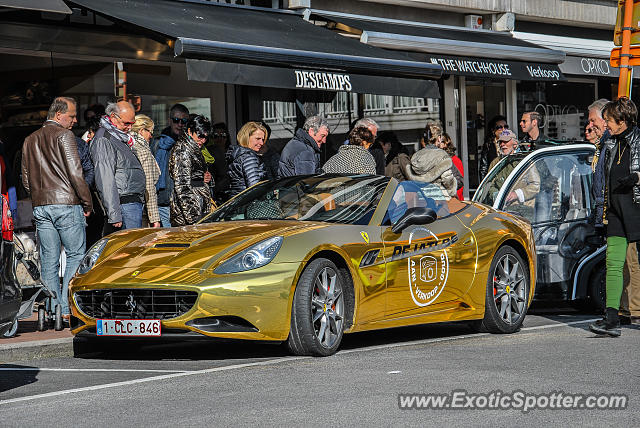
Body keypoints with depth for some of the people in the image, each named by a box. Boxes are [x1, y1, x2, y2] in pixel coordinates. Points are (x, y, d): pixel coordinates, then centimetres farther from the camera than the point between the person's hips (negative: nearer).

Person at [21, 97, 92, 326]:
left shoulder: (30, 140, 15)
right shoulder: (64, 135, -6)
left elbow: (26, 180, 17)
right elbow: (75, 173, -12)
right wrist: (87, 203, -5)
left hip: (40, 207, 6)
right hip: (66, 204, -6)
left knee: (48, 260, 7)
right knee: (75, 255, 0)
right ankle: (68, 308, -7)